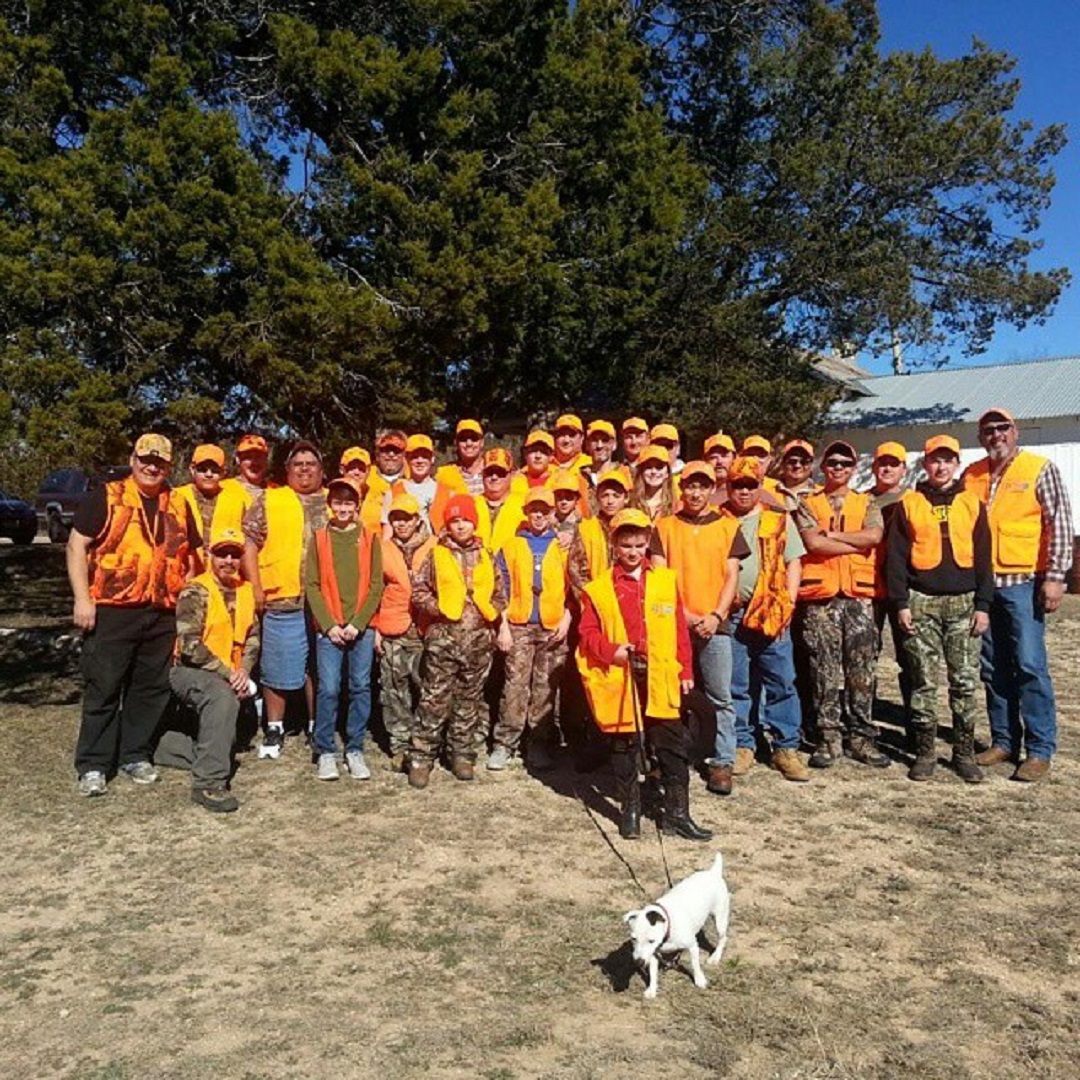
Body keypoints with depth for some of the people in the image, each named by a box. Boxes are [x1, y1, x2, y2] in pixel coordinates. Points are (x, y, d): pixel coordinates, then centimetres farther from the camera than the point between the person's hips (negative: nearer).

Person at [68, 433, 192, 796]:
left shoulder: (178, 505, 12)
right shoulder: (105, 497, -1)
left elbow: (188, 555, 22)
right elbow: (77, 546, -4)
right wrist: (82, 598, -11)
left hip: (162, 614, 5)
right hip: (111, 611, -4)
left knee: (151, 688, 10)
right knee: (103, 688, 1)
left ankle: (135, 755, 24)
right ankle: (92, 765, 11)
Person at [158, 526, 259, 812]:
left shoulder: (246, 591, 4)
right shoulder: (196, 592, -16)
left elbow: (252, 638, 6)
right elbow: (189, 645, -24)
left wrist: (244, 672, -12)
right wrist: (229, 674, -25)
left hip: (226, 679, 8)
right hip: (188, 671, -8)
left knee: (223, 743, 16)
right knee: (223, 697, -39)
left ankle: (155, 741, 36)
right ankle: (209, 784, -34)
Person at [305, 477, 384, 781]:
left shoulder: (370, 538, 5)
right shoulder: (319, 538, 5)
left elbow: (376, 585, 2)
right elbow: (311, 585, 2)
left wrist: (357, 623, -8)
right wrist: (329, 625, -8)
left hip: (362, 627, 1)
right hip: (328, 628, 0)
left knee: (361, 687, 4)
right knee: (328, 689, -2)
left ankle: (355, 750, 15)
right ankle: (326, 752, 10)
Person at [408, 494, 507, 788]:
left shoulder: (486, 557, 10)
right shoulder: (436, 555, 2)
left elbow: (500, 593, 16)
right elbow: (419, 590, 1)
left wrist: (492, 611, -2)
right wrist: (437, 609, -11)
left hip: (479, 639, 3)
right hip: (443, 637, -3)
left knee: (469, 700, 11)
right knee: (434, 700, -2)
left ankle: (462, 755, 23)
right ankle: (421, 758, 6)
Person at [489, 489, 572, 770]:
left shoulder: (563, 546, 10)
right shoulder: (512, 546, 9)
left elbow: (572, 586, 8)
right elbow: (502, 588, 6)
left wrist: (567, 618, -4)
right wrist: (503, 626, -1)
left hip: (553, 629, 1)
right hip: (519, 626, 0)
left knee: (545, 689, 3)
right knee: (515, 687, -5)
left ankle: (540, 744, 12)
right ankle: (504, 745, 3)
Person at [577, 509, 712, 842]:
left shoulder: (666, 580, 6)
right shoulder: (598, 589, 0)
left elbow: (680, 630, 8)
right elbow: (589, 634, 1)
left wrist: (685, 670, 7)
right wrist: (613, 650, -16)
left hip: (661, 678, 2)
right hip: (620, 678, -1)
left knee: (673, 745, 4)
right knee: (625, 746, 9)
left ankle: (677, 813, 16)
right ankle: (630, 811, 23)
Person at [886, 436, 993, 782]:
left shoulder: (972, 503, 9)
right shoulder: (908, 504, 4)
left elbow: (983, 557, 8)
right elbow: (895, 556, 1)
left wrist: (983, 605, 1)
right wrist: (900, 603, -6)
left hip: (963, 602, 1)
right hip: (921, 601, -1)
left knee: (965, 682, 3)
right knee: (923, 682, 2)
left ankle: (964, 752, 13)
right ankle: (924, 751, 12)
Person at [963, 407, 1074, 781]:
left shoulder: (1040, 470, -1)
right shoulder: (971, 476, 12)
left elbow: (1060, 525, -6)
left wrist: (1055, 577, -13)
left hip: (1023, 583, -5)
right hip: (982, 583, 5)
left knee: (1029, 665, -7)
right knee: (993, 668, 9)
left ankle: (1040, 750, 2)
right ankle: (1004, 741, 20)